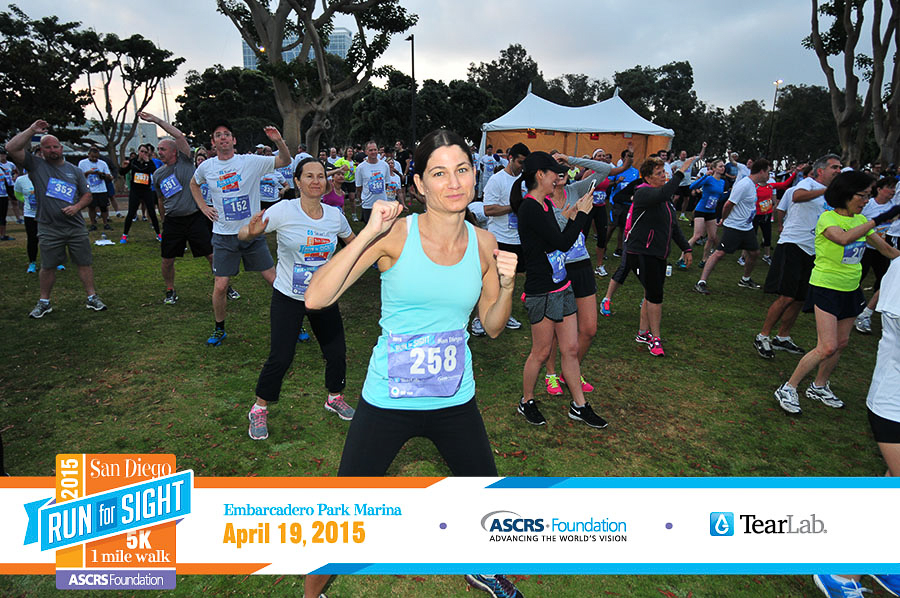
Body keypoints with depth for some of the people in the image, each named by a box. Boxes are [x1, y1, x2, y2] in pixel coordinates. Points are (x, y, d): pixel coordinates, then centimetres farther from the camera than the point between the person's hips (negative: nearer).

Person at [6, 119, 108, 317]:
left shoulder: (74, 170, 10)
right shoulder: (35, 165, 3)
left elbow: (87, 195, 11)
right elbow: (11, 148, -11)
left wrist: (77, 207, -8)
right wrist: (32, 130, -8)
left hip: (76, 227, 2)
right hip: (49, 229, -1)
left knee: (84, 263, 4)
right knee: (48, 267, 6)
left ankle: (92, 298, 13)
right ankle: (44, 303, 20)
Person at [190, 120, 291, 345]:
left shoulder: (251, 161, -5)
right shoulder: (206, 167, 3)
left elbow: (285, 161, -11)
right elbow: (194, 184, 25)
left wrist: (279, 141, -28)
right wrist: (203, 207, 12)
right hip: (224, 236, 2)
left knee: (275, 279, -1)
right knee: (220, 286, 1)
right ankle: (220, 329, 23)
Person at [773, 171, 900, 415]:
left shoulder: (860, 220, 6)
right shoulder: (827, 218, -16)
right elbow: (843, 238, -37)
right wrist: (878, 220, -40)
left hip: (850, 290, 8)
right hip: (826, 288, -8)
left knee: (841, 343, 12)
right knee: (827, 347, -13)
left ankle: (819, 386, 30)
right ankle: (788, 389, 0)